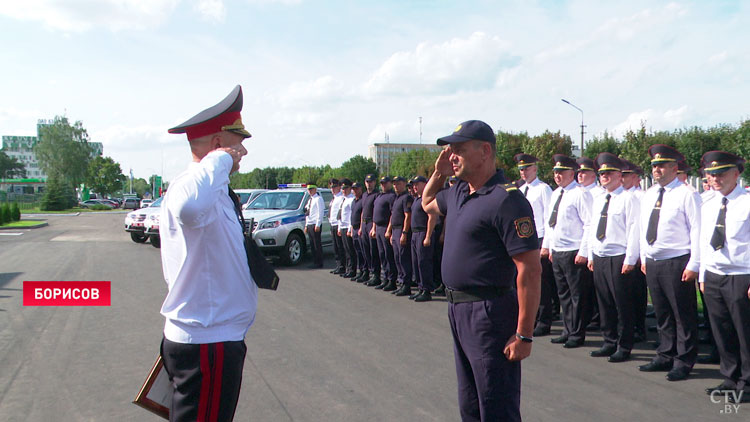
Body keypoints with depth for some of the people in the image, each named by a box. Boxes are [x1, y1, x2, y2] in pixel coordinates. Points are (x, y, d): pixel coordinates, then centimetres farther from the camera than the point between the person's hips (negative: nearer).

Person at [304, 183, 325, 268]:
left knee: (317, 245, -6)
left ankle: (319, 263, -2)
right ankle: (315, 262, 14)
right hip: (309, 225, 9)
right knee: (312, 245, 9)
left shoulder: (318, 199, -6)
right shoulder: (310, 200, 20)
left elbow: (320, 212, -13)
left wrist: (318, 225, -18)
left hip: (315, 225, -9)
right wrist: (306, 225, 17)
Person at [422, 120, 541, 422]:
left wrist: (524, 335, -22)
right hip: (457, 309, 9)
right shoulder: (458, 192, 8)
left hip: (489, 313, -9)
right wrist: (439, 172, 11)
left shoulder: (505, 199, -20)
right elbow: (427, 204, 30)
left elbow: (530, 270, -22)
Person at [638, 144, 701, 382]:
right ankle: (665, 357, 29)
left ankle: (683, 362, 15)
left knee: (683, 316, 3)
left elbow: (697, 231, -11)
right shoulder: (649, 195, 13)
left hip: (677, 263, -7)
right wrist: (644, 259, 16)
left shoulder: (686, 195, -8)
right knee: (662, 314, 16)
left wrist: (693, 265, -15)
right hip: (652, 263, 7)